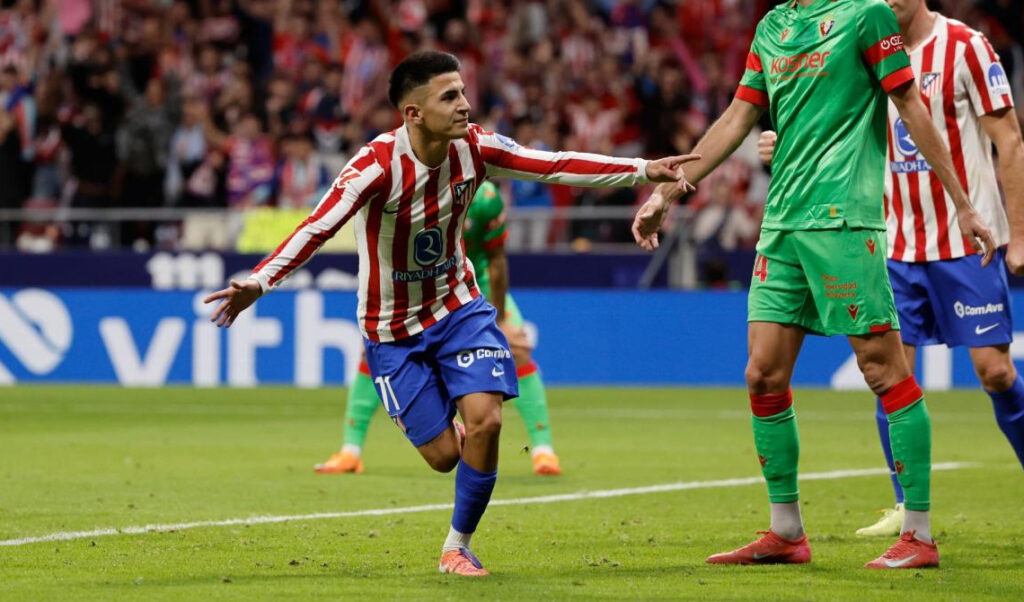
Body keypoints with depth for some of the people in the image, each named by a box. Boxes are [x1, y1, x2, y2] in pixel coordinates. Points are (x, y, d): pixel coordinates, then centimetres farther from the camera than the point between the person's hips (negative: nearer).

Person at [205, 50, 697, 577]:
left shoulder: (473, 148, -12)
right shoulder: (378, 165, -28)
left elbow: (556, 166, -6)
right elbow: (318, 227, -38)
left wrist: (643, 171, -9)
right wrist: (258, 282, -53)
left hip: (457, 306, 3)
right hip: (393, 329, -3)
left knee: (485, 420, -17)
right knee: (443, 455, -3)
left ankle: (457, 545, 5)